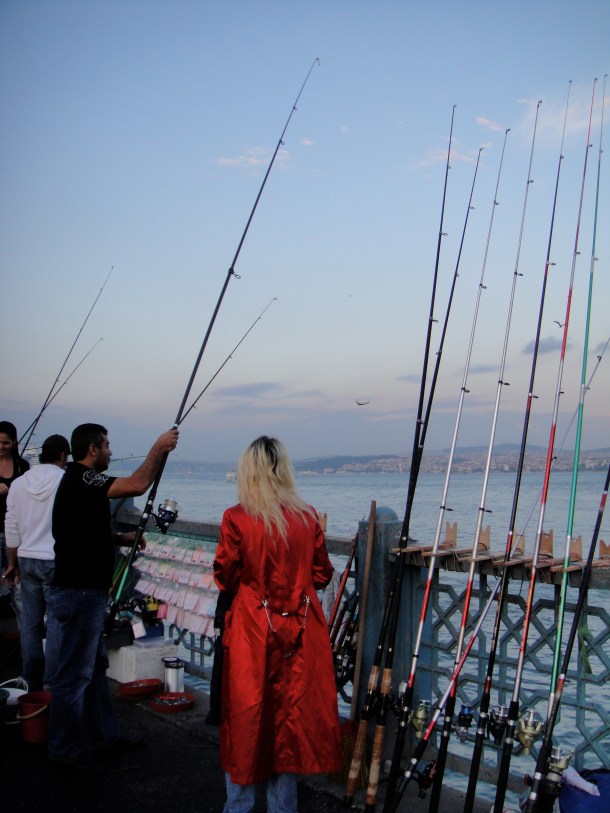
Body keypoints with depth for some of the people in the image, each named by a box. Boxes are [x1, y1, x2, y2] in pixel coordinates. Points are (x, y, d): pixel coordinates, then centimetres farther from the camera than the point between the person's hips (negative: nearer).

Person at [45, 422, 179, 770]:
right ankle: (65, 749, 16)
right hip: (77, 593, -11)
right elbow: (137, 485, -30)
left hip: (87, 591, 11)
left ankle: (103, 736, 31)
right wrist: (159, 448, -17)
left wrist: (122, 538, 12)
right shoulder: (80, 480, -19)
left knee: (95, 666, 18)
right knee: (74, 673, 2)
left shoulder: (80, 480, 14)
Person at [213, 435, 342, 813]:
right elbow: (322, 574, 4)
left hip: (252, 632, -2)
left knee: (247, 716, 13)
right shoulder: (308, 516, -5)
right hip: (301, 632, 3)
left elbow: (225, 578, -5)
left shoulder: (236, 518, -13)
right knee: (291, 713, 16)